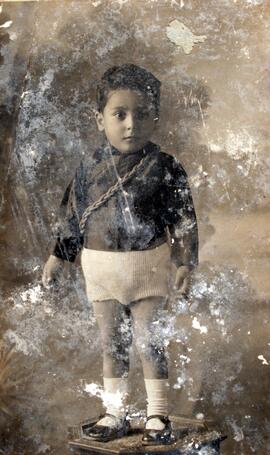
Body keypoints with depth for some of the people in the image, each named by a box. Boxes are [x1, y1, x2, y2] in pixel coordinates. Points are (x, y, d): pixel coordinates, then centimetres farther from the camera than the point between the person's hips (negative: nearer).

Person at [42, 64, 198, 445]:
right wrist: (58, 257, 10)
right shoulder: (90, 167, 0)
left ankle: (158, 414, 22)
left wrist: (185, 262, -11)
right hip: (101, 268, 3)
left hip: (149, 265, -3)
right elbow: (72, 216, 8)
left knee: (150, 342, 6)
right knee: (111, 344, 13)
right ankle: (115, 412, 28)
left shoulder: (165, 167, -8)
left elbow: (183, 218, -5)